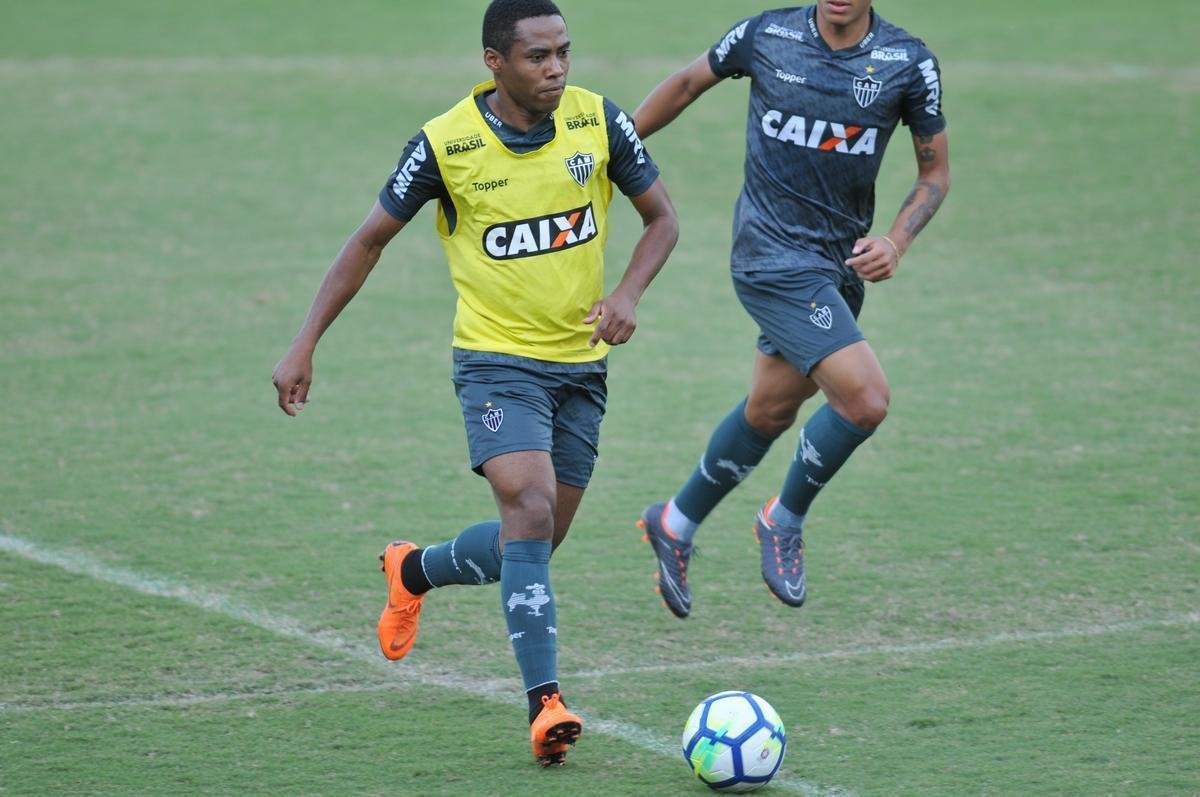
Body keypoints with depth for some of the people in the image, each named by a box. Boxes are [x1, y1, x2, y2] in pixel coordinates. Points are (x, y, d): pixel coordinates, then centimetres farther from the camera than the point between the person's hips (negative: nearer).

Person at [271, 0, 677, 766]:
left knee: (533, 543, 10)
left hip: (581, 363, 4)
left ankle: (414, 572, 40)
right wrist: (304, 346, -3)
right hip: (498, 358, -4)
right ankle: (546, 705, -24)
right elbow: (370, 239, -2)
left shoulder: (597, 120, -7)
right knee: (530, 509, -24)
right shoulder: (445, 144, -13)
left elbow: (662, 218, 4)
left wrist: (628, 295, -15)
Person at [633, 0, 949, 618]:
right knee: (865, 399, -18)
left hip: (841, 262, 4)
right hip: (774, 258, -4)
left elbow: (935, 171, 5)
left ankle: (675, 525, 39)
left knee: (770, 411, 17)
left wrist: (895, 243, -11)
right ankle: (785, 522, 7)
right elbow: (688, 83, 11)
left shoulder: (909, 63, -4)